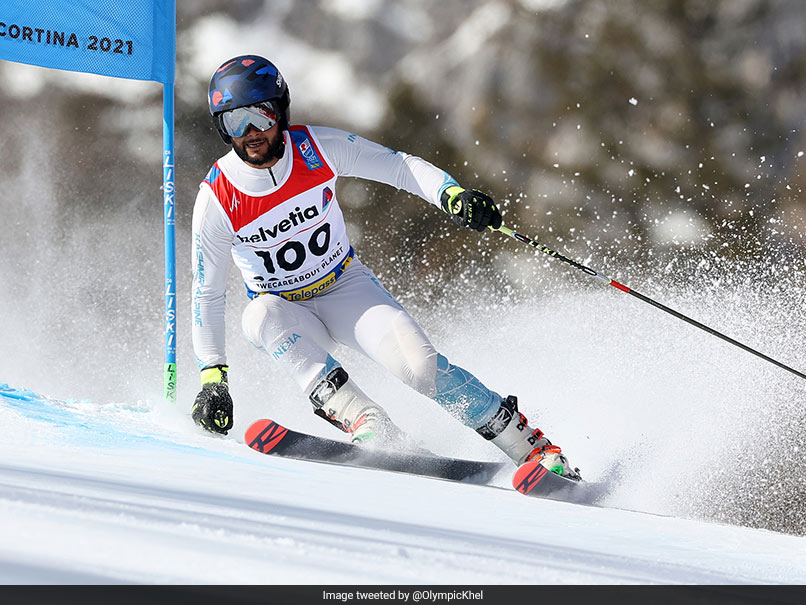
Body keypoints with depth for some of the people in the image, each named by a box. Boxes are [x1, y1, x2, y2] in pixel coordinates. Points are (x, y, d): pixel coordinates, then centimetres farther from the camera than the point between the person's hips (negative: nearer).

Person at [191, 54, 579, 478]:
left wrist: (452, 194, -29)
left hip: (347, 288, 0)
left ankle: (530, 445, -11)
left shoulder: (317, 148, -16)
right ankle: (365, 422, -42)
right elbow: (207, 294, -10)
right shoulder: (216, 200, -18)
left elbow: (399, 167, -9)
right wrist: (212, 377, -16)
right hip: (285, 310, 0)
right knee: (261, 316, -36)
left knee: (417, 364, -24)